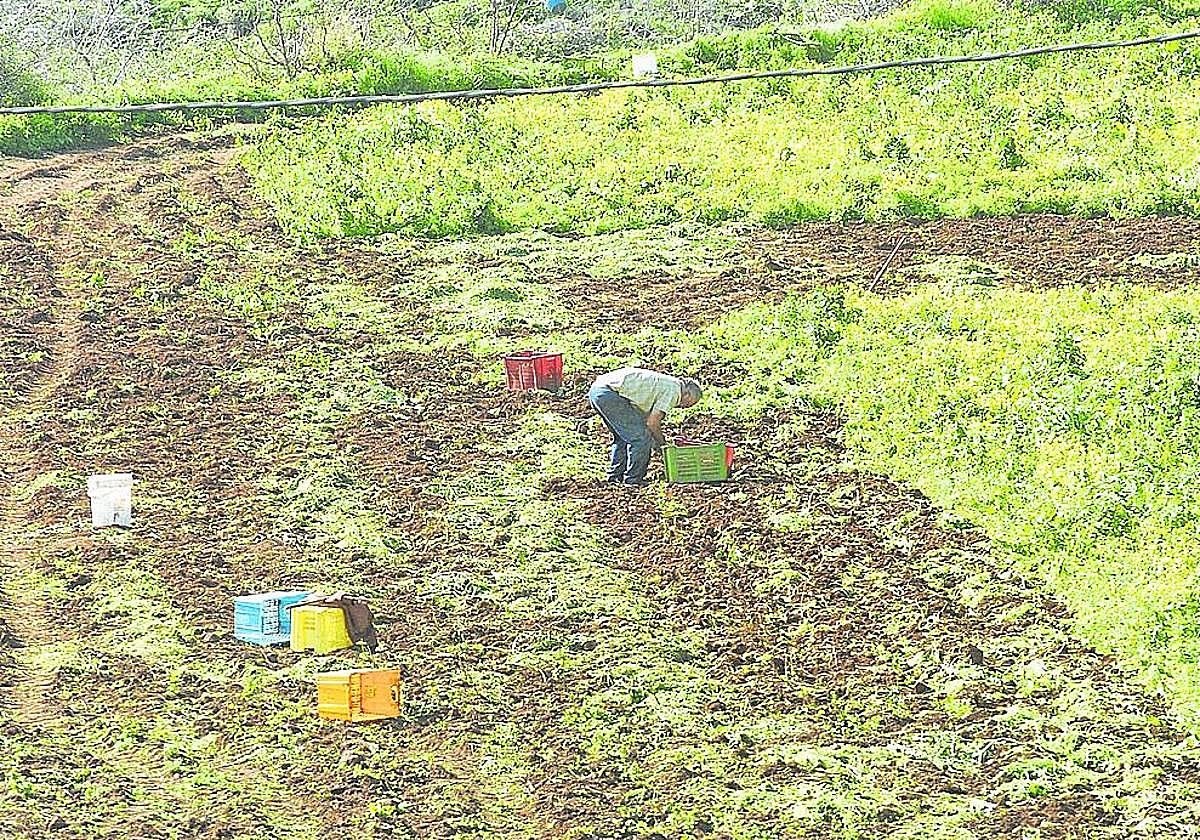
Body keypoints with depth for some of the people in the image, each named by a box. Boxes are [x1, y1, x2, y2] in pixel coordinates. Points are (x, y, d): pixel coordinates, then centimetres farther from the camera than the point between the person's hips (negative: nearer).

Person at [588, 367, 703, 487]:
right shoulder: (673, 391, -4)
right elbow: (652, 422, -6)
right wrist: (661, 443, 9)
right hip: (609, 395, -10)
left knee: (622, 438, 24)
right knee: (641, 437, -4)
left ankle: (615, 476, 28)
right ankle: (633, 479, 3)